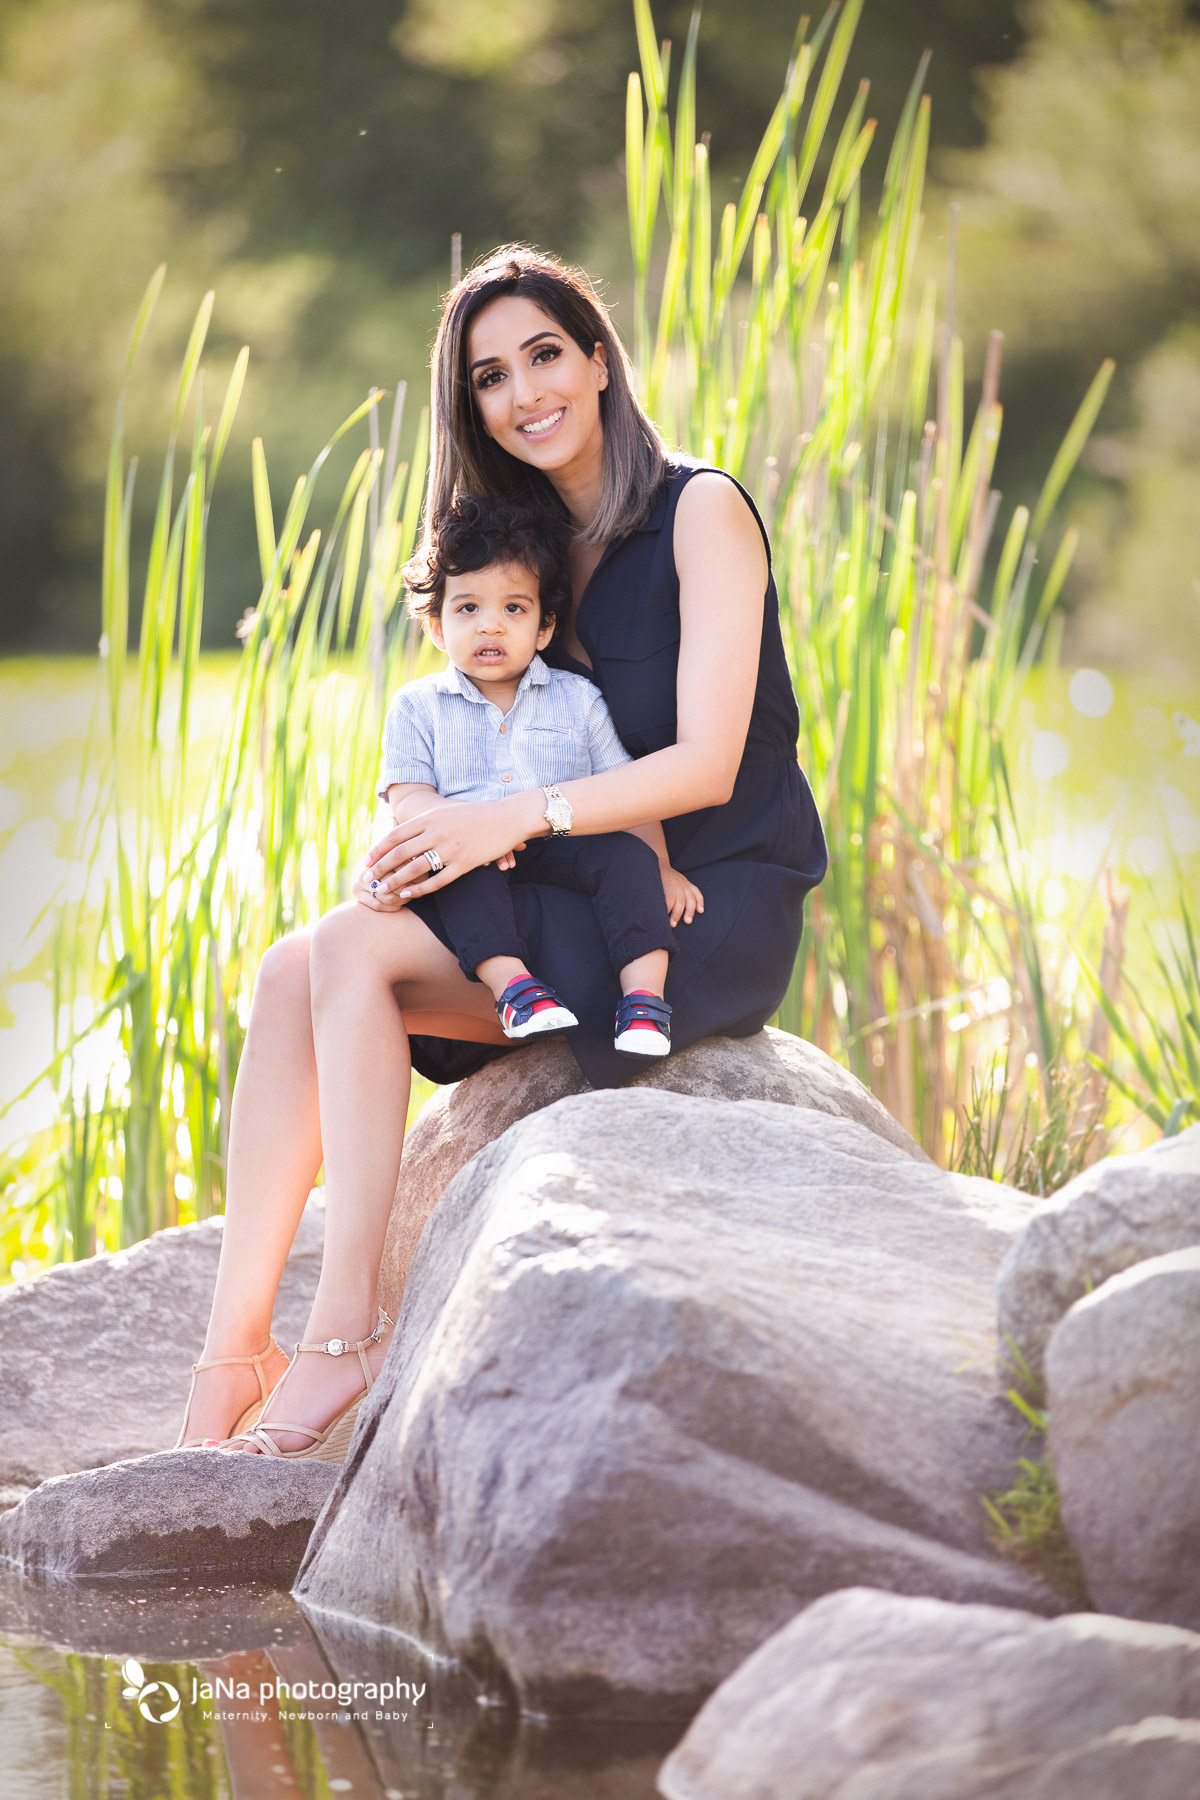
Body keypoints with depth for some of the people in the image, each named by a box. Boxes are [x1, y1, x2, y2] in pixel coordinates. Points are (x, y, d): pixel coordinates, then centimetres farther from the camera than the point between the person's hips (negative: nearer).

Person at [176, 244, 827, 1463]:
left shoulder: (701, 513, -8)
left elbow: (707, 762, -16)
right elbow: (490, 760, 13)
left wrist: (516, 817, -24)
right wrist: (428, 829, -9)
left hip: (714, 914, -7)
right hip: (587, 905, 7)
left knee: (354, 949, -24)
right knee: (291, 970, -14)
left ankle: (349, 1324, -25)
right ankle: (231, 1347, -21)